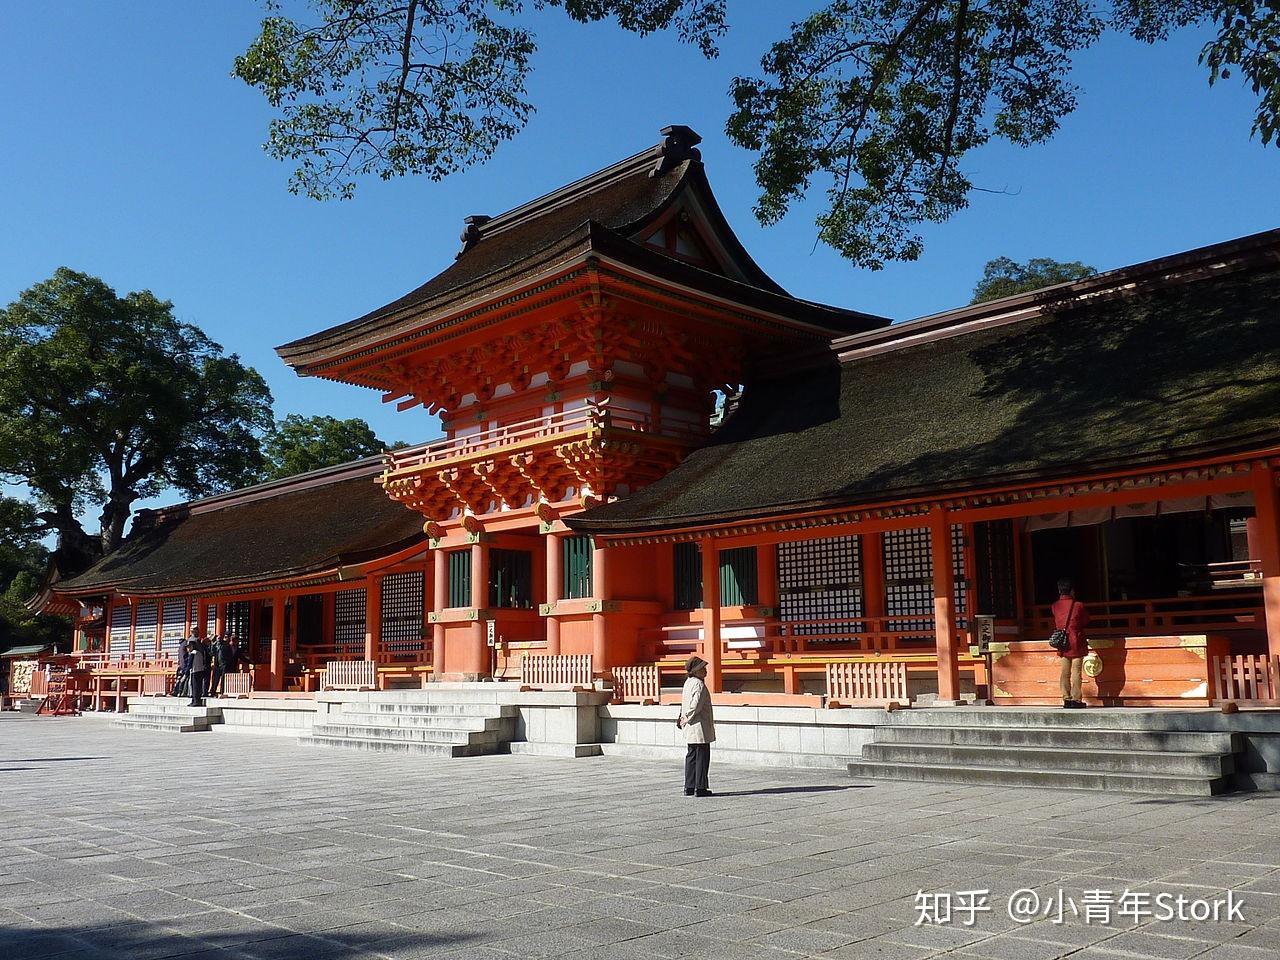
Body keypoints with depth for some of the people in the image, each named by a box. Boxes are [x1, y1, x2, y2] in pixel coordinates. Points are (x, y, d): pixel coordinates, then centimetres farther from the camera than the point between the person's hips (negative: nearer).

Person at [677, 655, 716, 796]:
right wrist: (687, 718, -14)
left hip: (690, 727, 10)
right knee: (702, 756, -2)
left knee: (691, 756, 14)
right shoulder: (699, 685, -18)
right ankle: (700, 788, 1)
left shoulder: (688, 682, 13)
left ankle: (689, 787, 18)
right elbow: (696, 704, -26)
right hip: (700, 726, -10)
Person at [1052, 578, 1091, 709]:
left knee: (1065, 672, 7)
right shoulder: (1078, 605, -9)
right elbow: (1086, 622, 4)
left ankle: (1066, 698, 6)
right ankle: (1076, 699, -3)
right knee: (1076, 672, -2)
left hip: (1062, 644, 4)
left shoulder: (1055, 606, 2)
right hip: (1076, 643, -4)